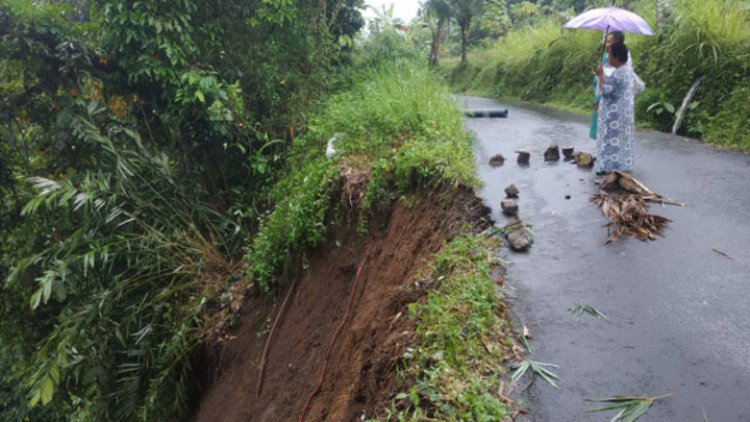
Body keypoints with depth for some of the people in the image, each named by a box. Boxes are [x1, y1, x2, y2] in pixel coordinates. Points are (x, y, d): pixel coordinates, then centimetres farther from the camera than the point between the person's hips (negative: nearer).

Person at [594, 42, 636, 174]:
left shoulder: (617, 74, -23)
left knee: (612, 141, -3)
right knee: (622, 140, 15)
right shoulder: (629, 70, 10)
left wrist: (601, 75, -12)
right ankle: (622, 166, 23)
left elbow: (604, 91, -23)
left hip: (615, 114, -10)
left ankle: (610, 169, 2)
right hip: (625, 111, 10)